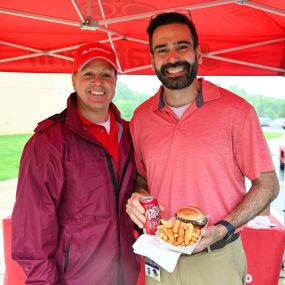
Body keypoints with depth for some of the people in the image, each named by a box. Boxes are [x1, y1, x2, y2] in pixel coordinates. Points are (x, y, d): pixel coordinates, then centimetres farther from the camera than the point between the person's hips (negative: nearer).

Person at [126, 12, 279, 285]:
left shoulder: (236, 111, -13)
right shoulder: (141, 117, -1)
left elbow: (267, 184, -6)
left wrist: (224, 229, -18)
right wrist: (138, 197, -8)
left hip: (217, 260, -3)